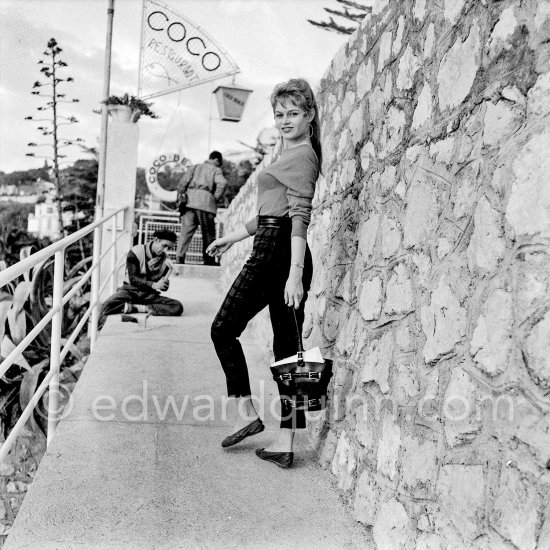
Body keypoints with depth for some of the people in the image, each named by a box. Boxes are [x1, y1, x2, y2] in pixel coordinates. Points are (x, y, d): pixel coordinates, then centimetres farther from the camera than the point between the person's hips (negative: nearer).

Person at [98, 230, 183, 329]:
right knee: (109, 304, -37)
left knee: (177, 307, -24)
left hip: (150, 295, 4)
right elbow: (133, 279, -12)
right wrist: (152, 285, -25)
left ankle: (137, 308, -23)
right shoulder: (136, 252, -7)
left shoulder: (166, 261, 4)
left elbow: (164, 287, 9)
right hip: (130, 290, -4)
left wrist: (164, 285, -16)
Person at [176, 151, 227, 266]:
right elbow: (222, 183, -12)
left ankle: (179, 257, -7)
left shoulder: (194, 167, 22)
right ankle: (208, 259, 9)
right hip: (206, 202, -4)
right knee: (208, 233, 6)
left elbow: (182, 183, 10)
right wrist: (215, 197, -3)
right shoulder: (216, 170, 9)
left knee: (186, 231, 2)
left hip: (190, 200, 4)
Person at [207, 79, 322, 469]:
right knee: (287, 346, 8)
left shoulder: (300, 156, -8)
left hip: (276, 253, -10)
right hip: (277, 252, 10)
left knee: (224, 328, 4)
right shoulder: (293, 155, 22)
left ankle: (247, 412, 12)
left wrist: (295, 273, -26)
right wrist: (234, 237, 32)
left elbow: (301, 217, -19)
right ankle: (285, 444, 16)